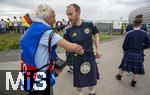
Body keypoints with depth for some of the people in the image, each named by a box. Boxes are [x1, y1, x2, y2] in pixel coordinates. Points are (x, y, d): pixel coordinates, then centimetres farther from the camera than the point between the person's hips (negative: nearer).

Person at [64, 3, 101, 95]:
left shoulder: (89, 25, -12)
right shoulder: (69, 30, -14)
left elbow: (96, 35, 4)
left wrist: (97, 49, -1)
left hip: (90, 57, 1)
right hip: (77, 59, -1)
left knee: (92, 78, 20)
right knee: (79, 80, 15)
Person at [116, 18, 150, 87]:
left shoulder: (129, 34, -13)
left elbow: (124, 46, -9)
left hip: (129, 53, -1)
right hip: (139, 54, 1)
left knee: (123, 66, 20)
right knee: (136, 71, 15)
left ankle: (119, 76, 40)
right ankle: (133, 83, 28)